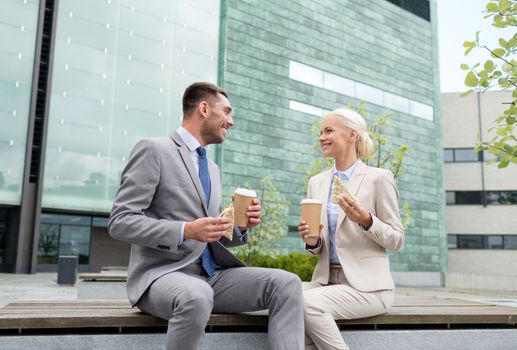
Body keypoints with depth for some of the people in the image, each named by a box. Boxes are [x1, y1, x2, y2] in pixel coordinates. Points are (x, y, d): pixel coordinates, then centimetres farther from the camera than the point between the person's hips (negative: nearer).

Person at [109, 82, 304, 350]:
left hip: (211, 274, 7)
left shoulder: (212, 168, 20)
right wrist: (185, 231, -23)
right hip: (162, 273, -7)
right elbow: (120, 222, -12)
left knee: (286, 283, -13)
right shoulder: (153, 150, -4)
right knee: (197, 296, -39)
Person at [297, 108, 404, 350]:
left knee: (309, 302, -30)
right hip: (326, 281, 5)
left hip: (366, 285, -5)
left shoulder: (378, 178, -4)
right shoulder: (316, 182, 12)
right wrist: (311, 241, -8)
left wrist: (366, 221, -20)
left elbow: (397, 240, -2)